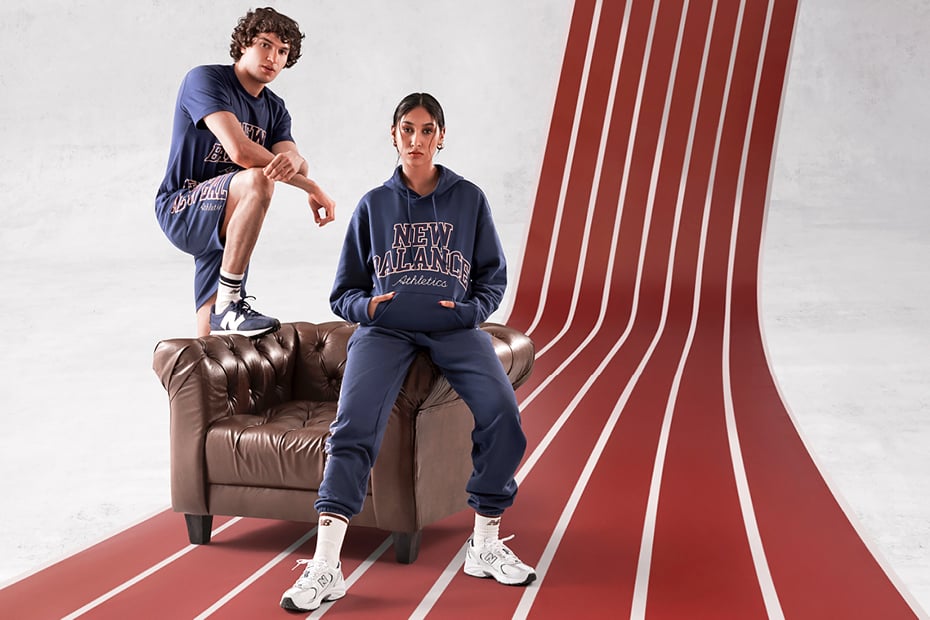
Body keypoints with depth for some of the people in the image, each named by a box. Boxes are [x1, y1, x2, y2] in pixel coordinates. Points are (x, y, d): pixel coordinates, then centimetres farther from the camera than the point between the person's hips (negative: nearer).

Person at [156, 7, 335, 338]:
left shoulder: (275, 109, 14)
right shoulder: (205, 79, -11)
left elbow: (293, 156, -6)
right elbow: (239, 150, -25)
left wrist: (293, 162, -34)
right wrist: (309, 186, -21)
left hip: (225, 226, 8)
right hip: (181, 210, -8)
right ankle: (228, 304, -33)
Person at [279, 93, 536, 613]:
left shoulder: (470, 199, 14)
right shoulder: (374, 205, 15)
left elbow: (493, 277, 17)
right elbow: (344, 292, 17)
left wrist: (470, 309, -4)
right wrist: (366, 306, -5)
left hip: (455, 328, 0)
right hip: (385, 329, 0)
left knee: (503, 412, -27)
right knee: (355, 424, -27)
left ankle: (486, 545, -12)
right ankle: (326, 566, -29)